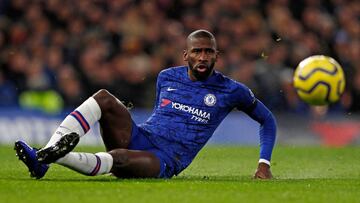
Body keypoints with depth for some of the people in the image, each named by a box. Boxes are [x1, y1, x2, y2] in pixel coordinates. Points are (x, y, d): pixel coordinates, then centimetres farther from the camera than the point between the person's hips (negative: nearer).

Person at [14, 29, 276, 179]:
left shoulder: (231, 91, 1)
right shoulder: (167, 77, 14)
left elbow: (267, 119, 11)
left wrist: (264, 164, 3)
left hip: (164, 162, -5)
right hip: (139, 137, 5)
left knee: (117, 157, -39)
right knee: (103, 98, -23)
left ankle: (50, 157, -60)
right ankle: (47, 151, -39)